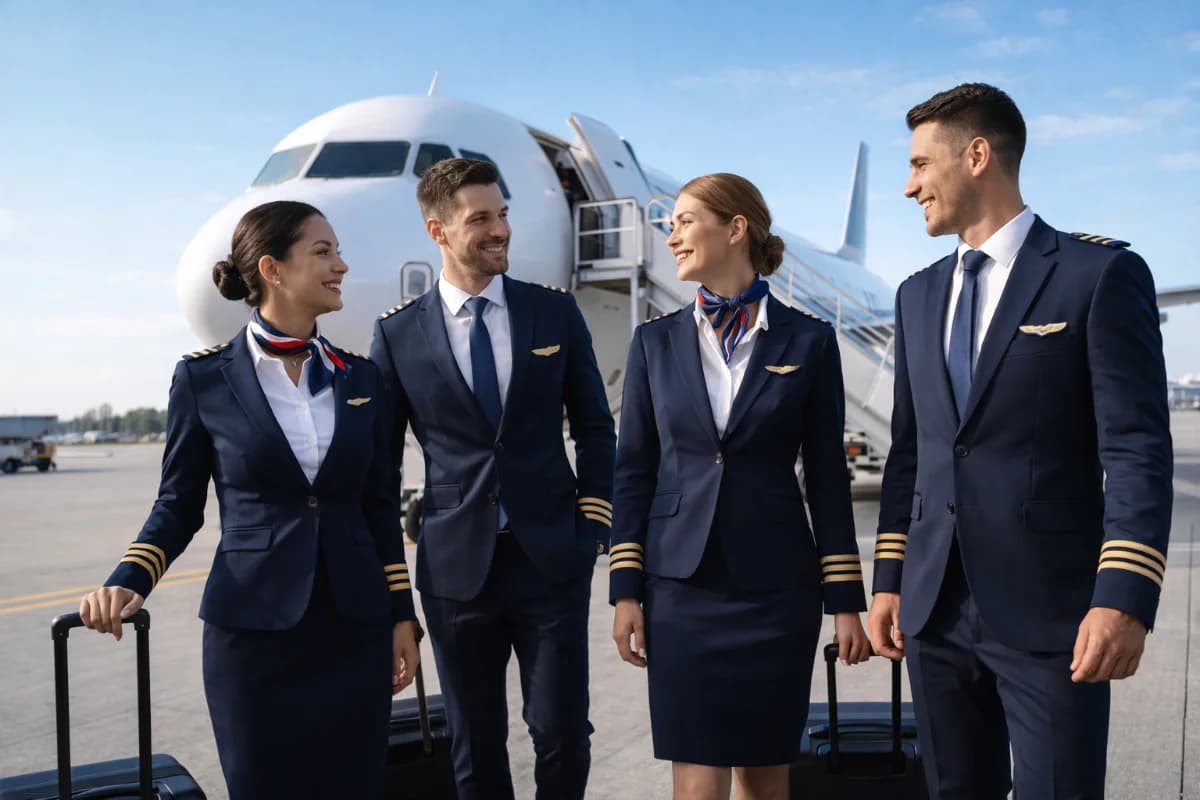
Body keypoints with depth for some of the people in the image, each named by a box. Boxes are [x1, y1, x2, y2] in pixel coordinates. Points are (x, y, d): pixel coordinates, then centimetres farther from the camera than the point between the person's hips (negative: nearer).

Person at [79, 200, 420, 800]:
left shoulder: (360, 377, 4)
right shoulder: (204, 378, -4)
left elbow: (380, 505, 7)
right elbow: (178, 505, 2)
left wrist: (401, 614, 5)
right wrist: (127, 582, -15)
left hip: (355, 628, 3)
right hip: (253, 628, -3)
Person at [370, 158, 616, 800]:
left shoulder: (555, 312, 2)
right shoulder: (398, 334, 0)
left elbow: (594, 428, 7)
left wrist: (592, 527, 0)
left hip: (551, 559, 0)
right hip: (455, 567, 0)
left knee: (562, 734, 5)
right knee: (475, 747, 13)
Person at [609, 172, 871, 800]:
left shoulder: (808, 341, 0)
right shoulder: (656, 341, 4)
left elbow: (827, 476, 1)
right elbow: (634, 470, 4)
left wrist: (845, 598, 0)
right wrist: (626, 589, 0)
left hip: (776, 586, -1)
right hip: (681, 586, 1)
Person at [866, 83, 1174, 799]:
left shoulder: (1101, 273, -4)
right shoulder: (919, 294, 13)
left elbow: (1138, 449, -10)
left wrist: (1125, 599, -18)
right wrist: (890, 578, 11)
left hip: (1050, 612, -5)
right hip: (936, 609, 6)